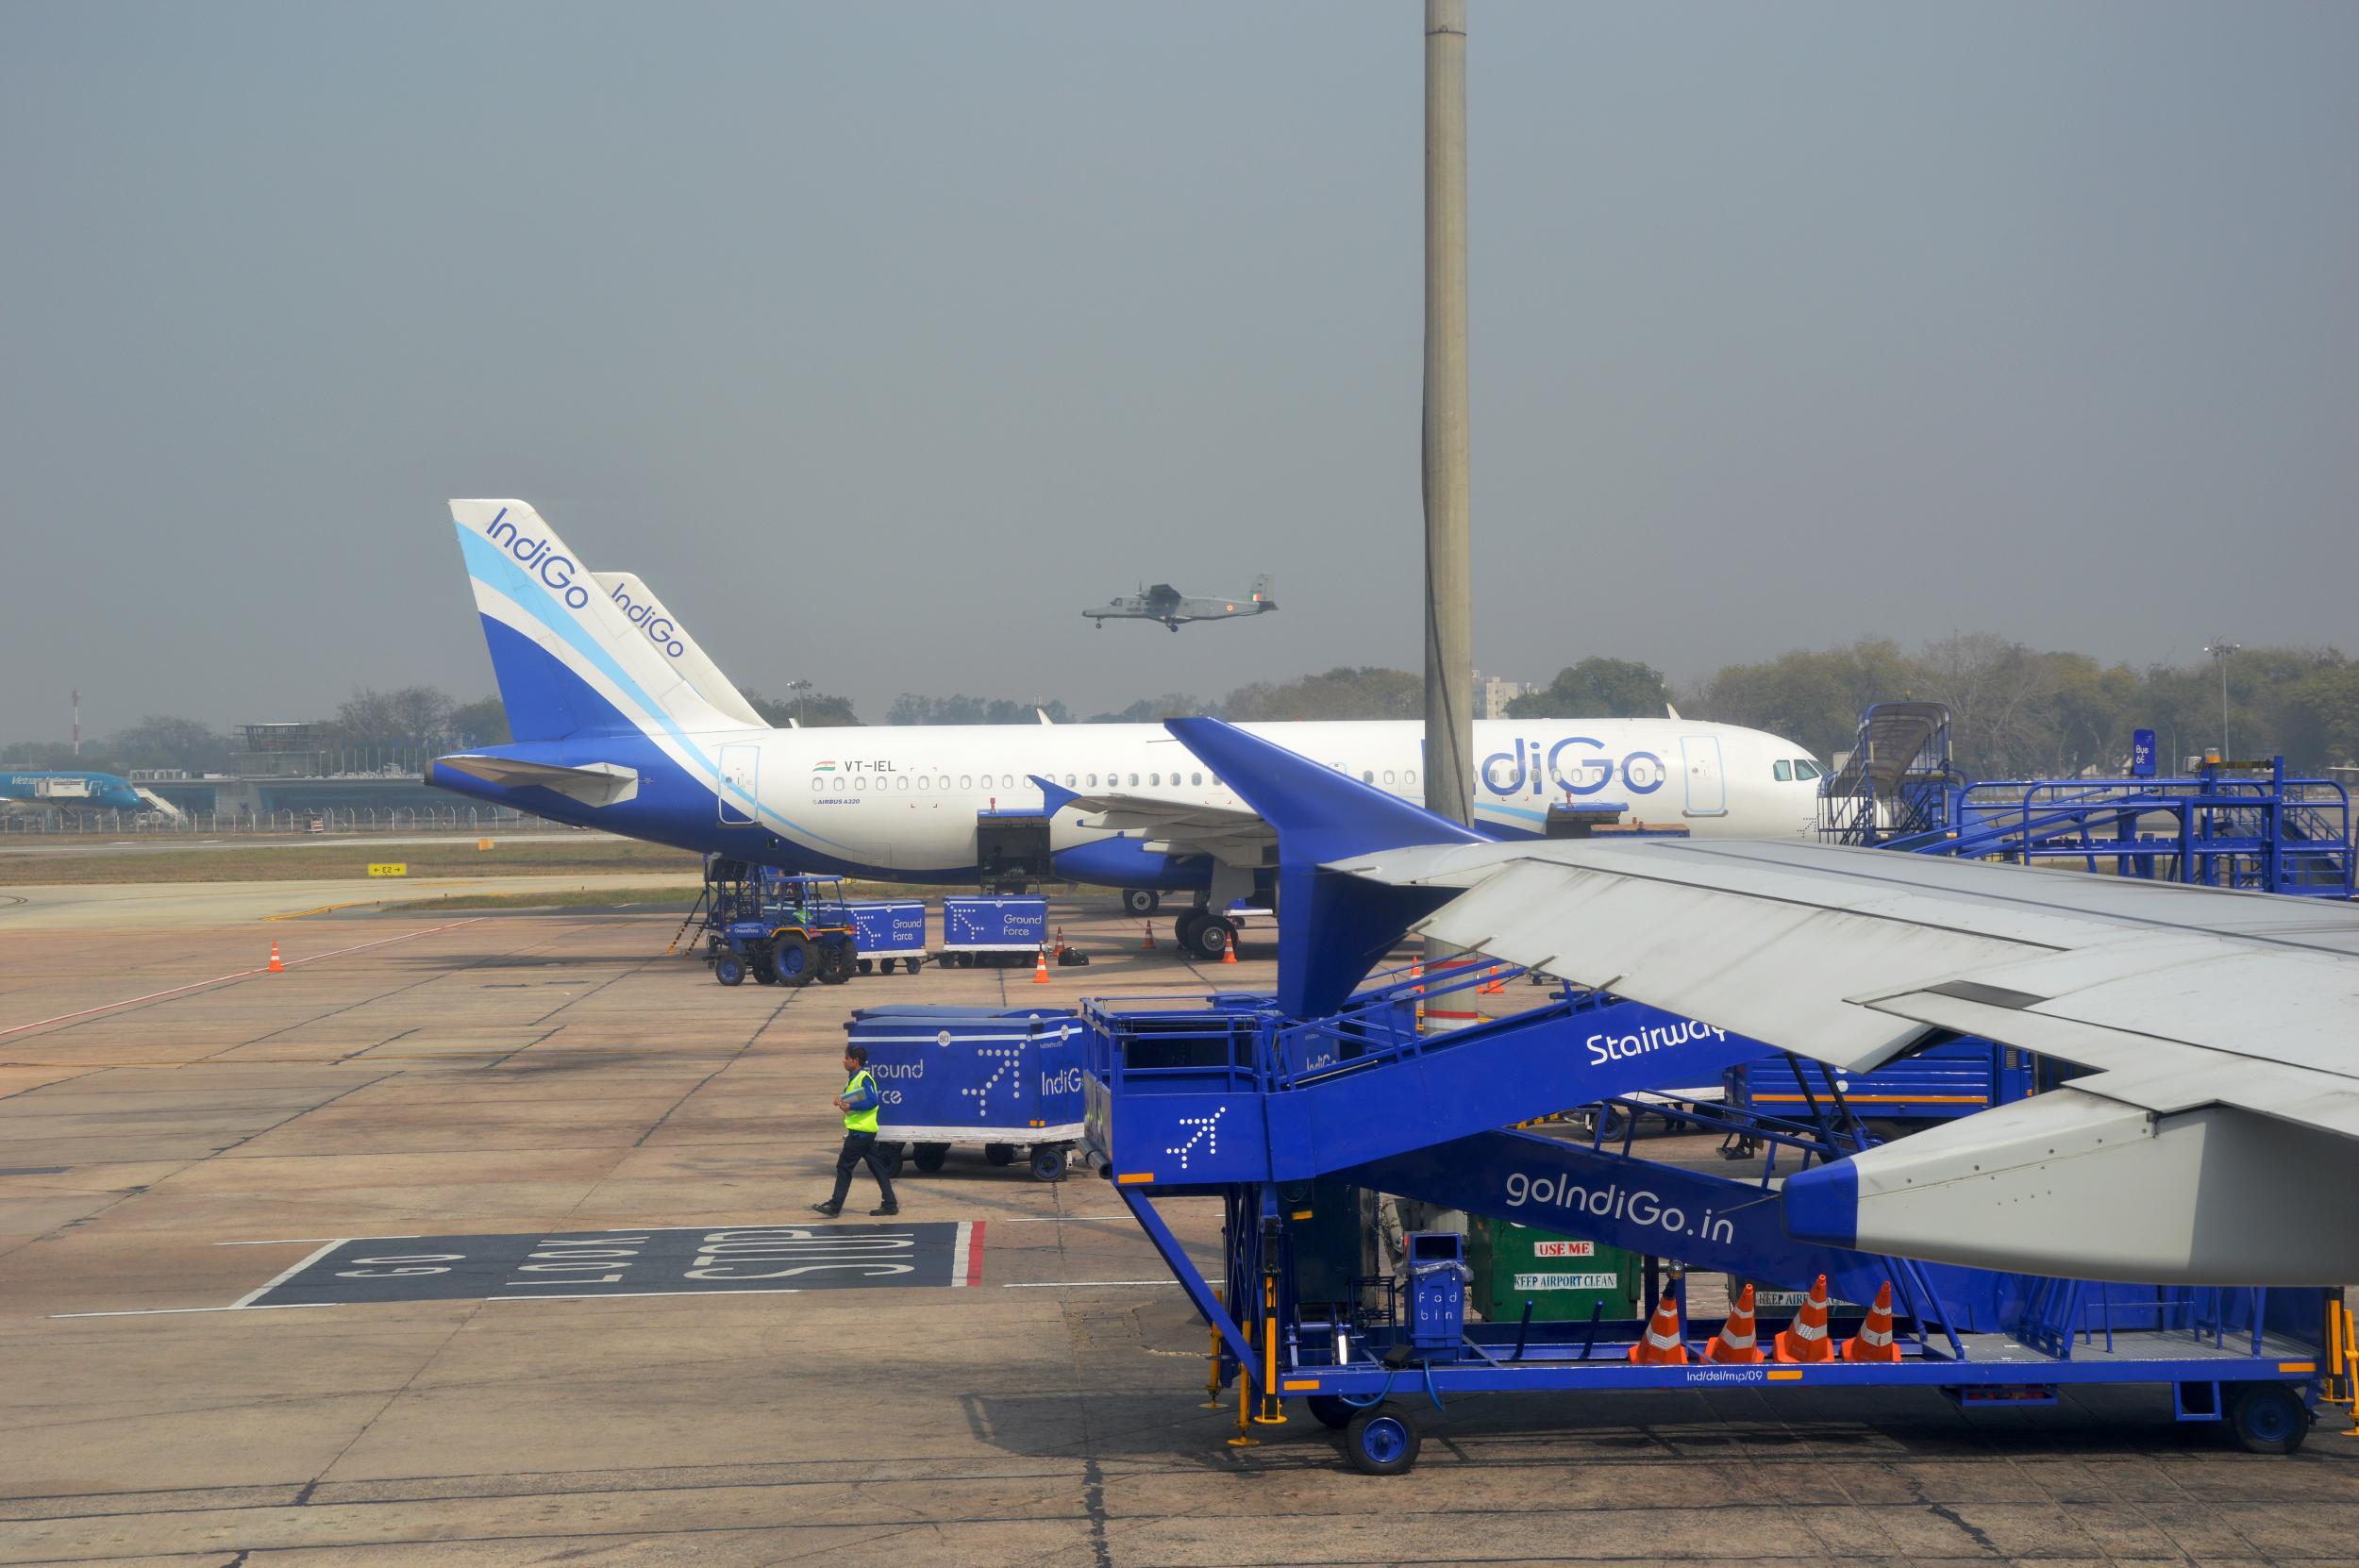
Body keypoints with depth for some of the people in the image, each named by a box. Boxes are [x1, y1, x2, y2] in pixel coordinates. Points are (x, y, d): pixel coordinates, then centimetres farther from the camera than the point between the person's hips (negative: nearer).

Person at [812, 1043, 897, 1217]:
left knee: (844, 1166, -5)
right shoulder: (854, 1078, 17)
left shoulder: (864, 1079, -14)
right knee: (877, 1167, 8)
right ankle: (890, 1204, 9)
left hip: (860, 1132, -10)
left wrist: (850, 1106, -23)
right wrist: (841, 1100, 6)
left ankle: (835, 1206, -2)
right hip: (865, 1131, 10)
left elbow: (872, 1101, -23)